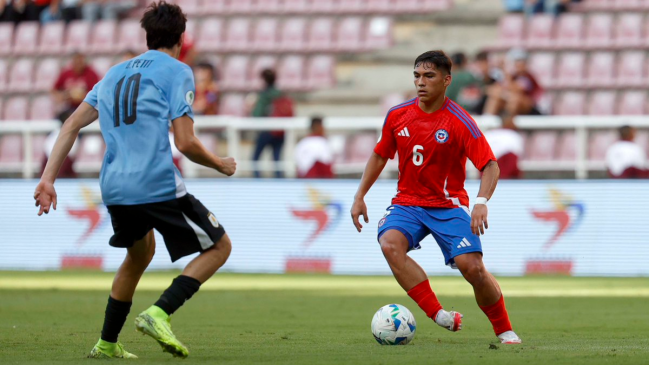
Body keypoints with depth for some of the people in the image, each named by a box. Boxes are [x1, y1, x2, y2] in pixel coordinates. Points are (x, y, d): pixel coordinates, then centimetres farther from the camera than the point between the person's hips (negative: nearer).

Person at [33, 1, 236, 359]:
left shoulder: (114, 74, 20)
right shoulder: (177, 71, 0)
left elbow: (72, 125, 14)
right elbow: (185, 143, -8)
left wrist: (48, 178, 13)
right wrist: (221, 165, 10)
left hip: (114, 189, 7)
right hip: (159, 185, -7)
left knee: (140, 254, 31)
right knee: (219, 246, 6)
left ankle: (107, 343, 32)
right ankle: (159, 313, -13)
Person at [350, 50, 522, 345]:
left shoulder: (459, 122, -12)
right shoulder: (397, 115, 0)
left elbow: (490, 166, -14)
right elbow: (380, 155, 16)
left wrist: (481, 202, -31)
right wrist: (360, 196, 12)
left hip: (448, 205, -3)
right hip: (407, 203, 3)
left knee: (472, 266, -20)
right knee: (390, 243, -30)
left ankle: (504, 330, 4)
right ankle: (439, 316, -31)